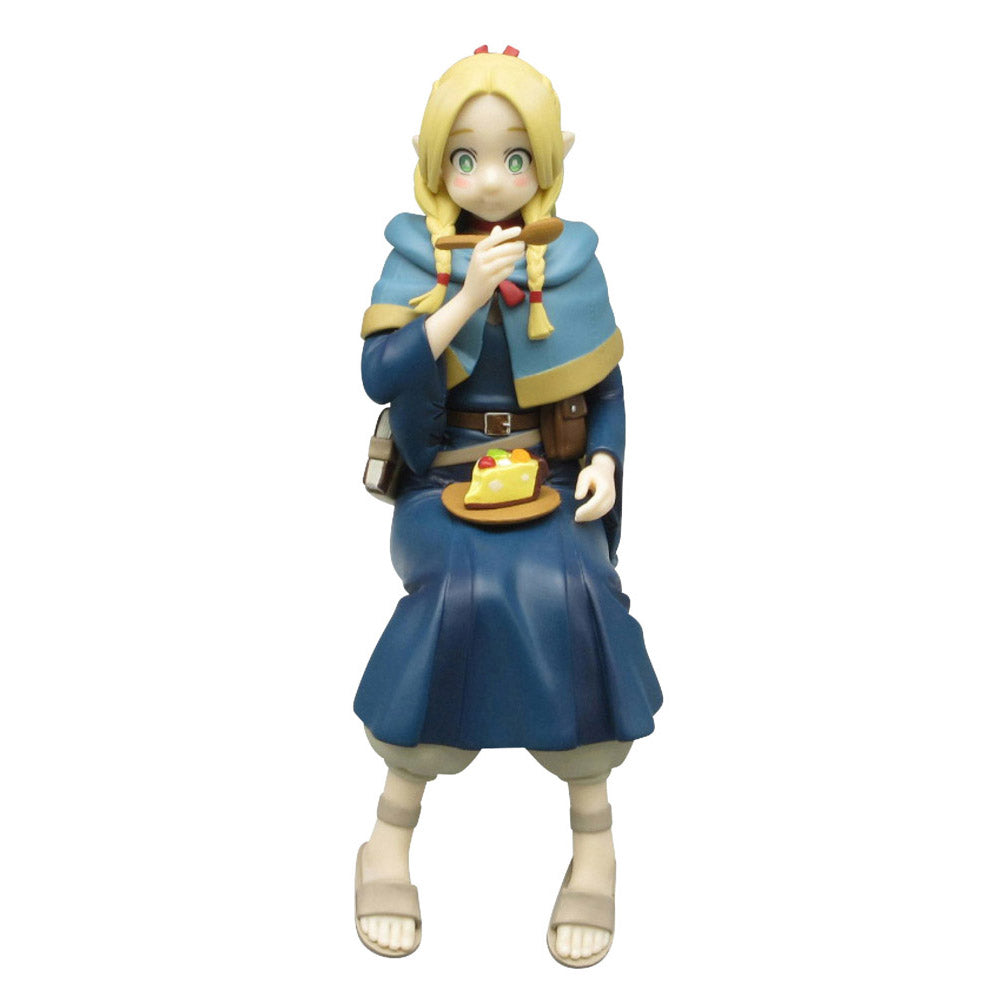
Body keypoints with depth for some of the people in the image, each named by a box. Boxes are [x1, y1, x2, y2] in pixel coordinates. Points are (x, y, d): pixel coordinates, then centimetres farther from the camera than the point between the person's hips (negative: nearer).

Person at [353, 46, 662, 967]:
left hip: (551, 480, 1)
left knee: (566, 588, -31)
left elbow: (607, 385, 10)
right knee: (466, 585, -33)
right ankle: (394, 827, -14)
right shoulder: (416, 263, 1)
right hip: (444, 481, -1)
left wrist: (605, 461, -8)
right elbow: (380, 377, -11)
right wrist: (467, 296, -19)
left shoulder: (571, 264, 5)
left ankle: (594, 830, -12)